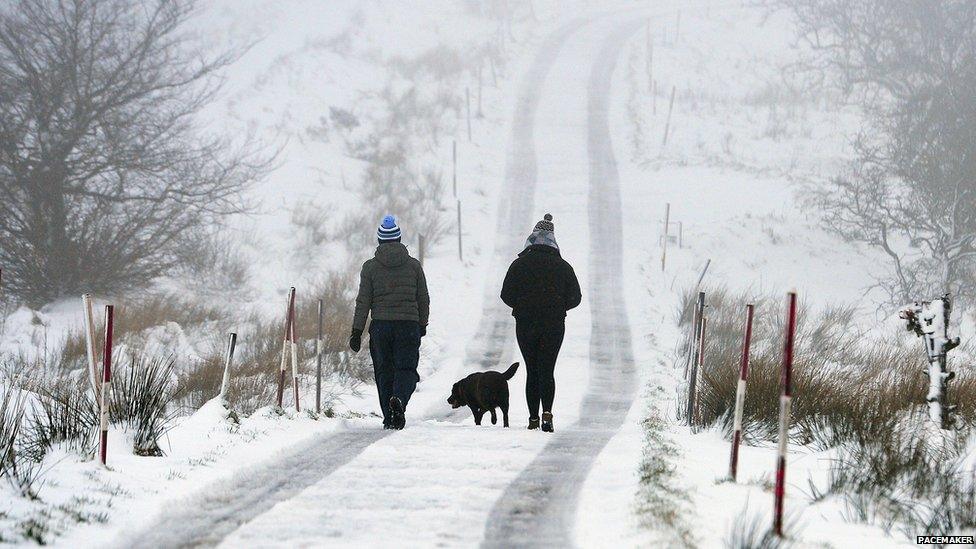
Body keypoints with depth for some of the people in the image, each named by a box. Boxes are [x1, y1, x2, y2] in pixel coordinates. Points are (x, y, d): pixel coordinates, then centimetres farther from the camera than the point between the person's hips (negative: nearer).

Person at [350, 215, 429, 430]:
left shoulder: (370, 267, 0)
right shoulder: (413, 265, 3)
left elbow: (363, 302, -1)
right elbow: (423, 299, 8)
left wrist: (357, 331, 3)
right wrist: (422, 324, 22)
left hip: (380, 325, 0)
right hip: (409, 324, 0)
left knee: (384, 372, 9)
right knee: (406, 368, 2)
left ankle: (389, 419, 8)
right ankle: (399, 398, -29)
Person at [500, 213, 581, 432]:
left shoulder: (520, 264, -2)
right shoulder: (562, 266, 0)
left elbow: (506, 295, -4)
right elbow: (575, 297, 1)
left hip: (525, 324, 0)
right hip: (554, 325, 0)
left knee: (532, 371, 9)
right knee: (547, 371, 0)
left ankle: (533, 418, 7)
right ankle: (547, 412, -20)